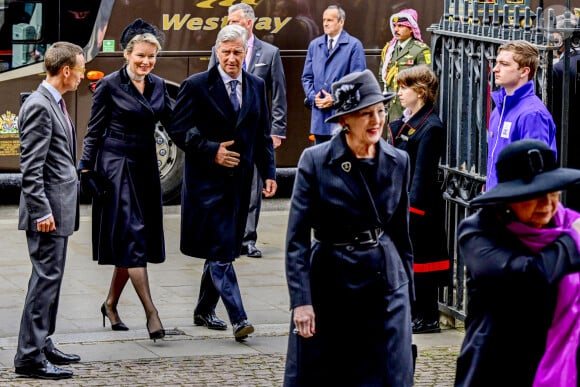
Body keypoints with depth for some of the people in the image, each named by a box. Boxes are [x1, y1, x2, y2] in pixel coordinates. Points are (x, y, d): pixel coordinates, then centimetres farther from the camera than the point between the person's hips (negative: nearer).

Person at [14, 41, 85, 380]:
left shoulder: (55, 104, 15)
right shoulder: (39, 106, -16)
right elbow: (31, 167, -20)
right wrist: (41, 212, -22)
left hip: (61, 208, 10)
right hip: (48, 211, -10)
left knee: (50, 278, 15)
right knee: (46, 279, -9)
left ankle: (42, 345, 24)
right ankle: (30, 357, -7)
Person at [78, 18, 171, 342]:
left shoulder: (158, 86, 8)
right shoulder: (110, 86, -7)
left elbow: (172, 123, 12)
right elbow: (94, 131, -4)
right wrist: (86, 170, -7)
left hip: (146, 167, 6)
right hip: (117, 166, -6)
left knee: (128, 243, 9)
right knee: (133, 237, -10)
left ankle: (111, 305, 23)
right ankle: (151, 312, -13)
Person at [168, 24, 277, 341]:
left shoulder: (256, 86, 10)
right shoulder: (197, 86, -5)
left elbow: (263, 134, 14)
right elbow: (179, 130, -6)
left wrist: (269, 172, 6)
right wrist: (212, 151, -15)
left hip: (240, 181, 5)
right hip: (208, 181, -5)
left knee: (223, 250, 12)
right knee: (220, 250, -11)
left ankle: (204, 310, 27)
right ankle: (238, 319, -16)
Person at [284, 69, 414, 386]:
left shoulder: (398, 162, 3)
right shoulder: (315, 161, -8)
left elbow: (401, 233, 12)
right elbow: (297, 237, -8)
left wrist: (408, 294, 12)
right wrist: (301, 300, -15)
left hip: (386, 285, 3)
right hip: (330, 285, -3)